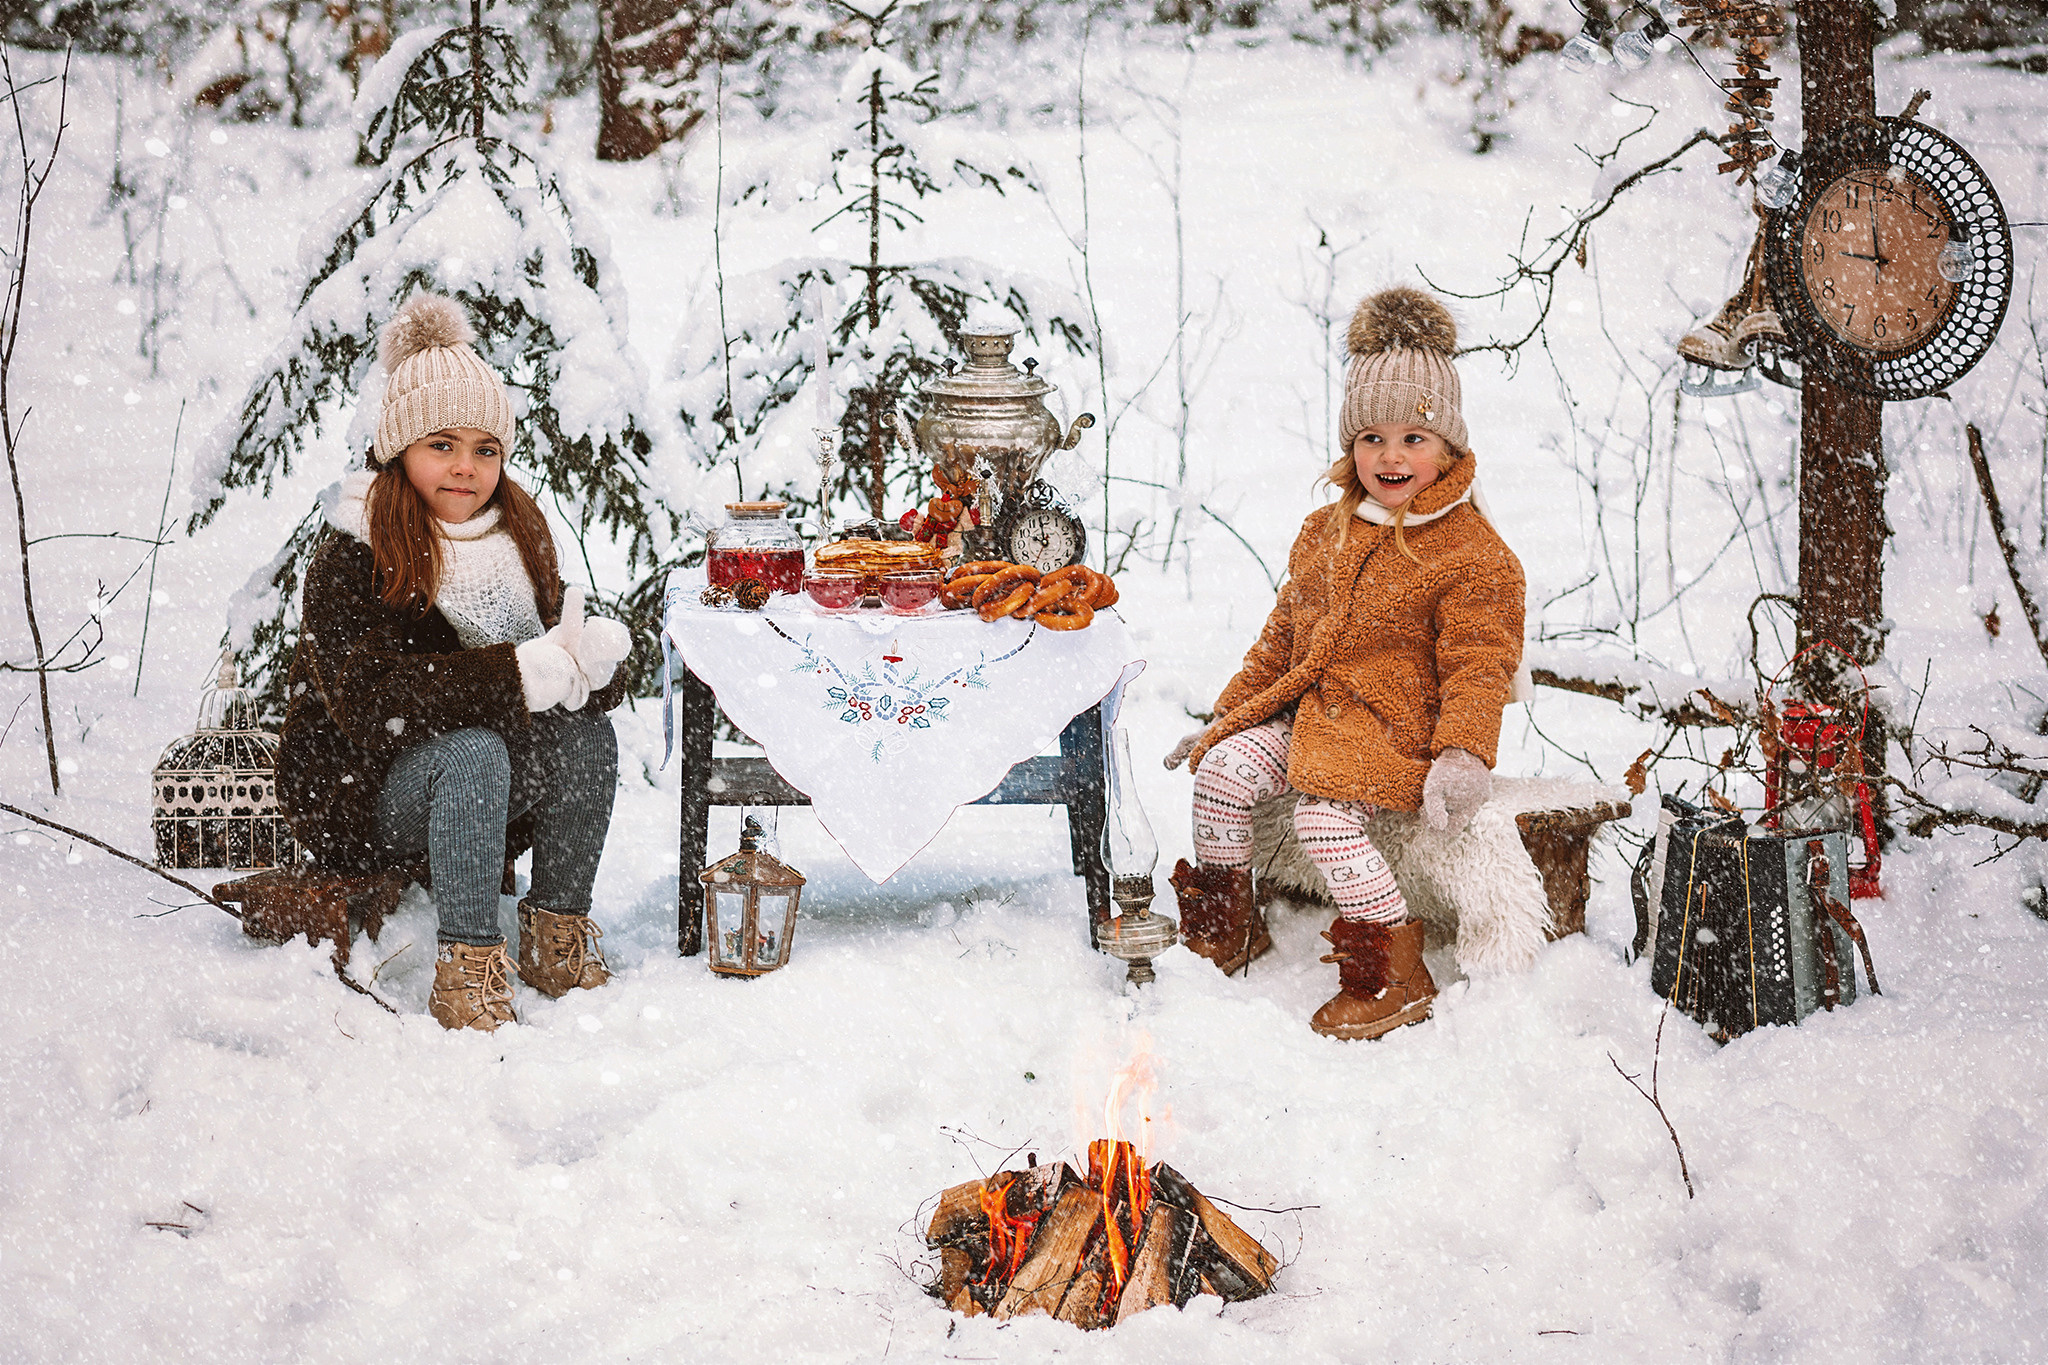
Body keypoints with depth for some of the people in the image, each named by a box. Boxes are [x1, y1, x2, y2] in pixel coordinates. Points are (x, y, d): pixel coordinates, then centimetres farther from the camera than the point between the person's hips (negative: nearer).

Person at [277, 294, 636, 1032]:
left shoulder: (518, 540, 0)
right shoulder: (350, 562, -17)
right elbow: (369, 702, -32)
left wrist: (588, 664, -33)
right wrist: (522, 672, -38)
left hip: (489, 797, 5)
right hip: (356, 799, -5)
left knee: (586, 734, -21)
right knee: (471, 750, -34)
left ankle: (557, 934, -9)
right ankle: (467, 965, -28)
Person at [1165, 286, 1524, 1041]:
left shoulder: (1474, 556, -9)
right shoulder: (1325, 533, 12)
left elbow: (1478, 668, -14)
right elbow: (1285, 634, 21)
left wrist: (1462, 755, -28)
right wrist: (1227, 714, 19)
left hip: (1398, 725, -7)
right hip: (1312, 708, 7)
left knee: (1322, 814, -29)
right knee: (1224, 767, -13)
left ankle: (1397, 978, -17)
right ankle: (1224, 929, 8)